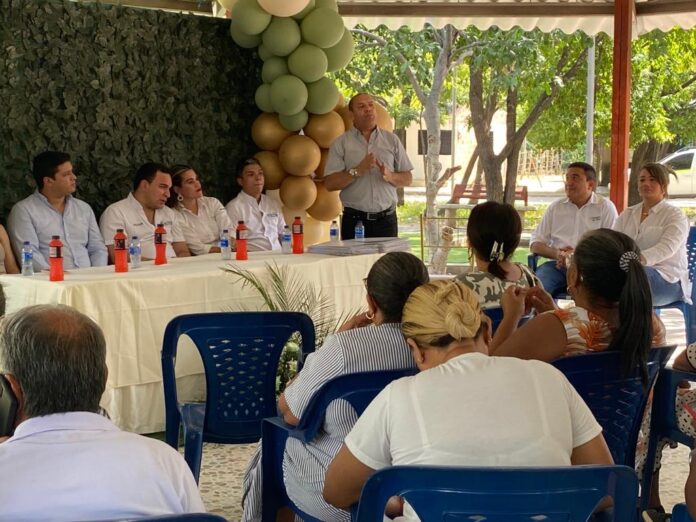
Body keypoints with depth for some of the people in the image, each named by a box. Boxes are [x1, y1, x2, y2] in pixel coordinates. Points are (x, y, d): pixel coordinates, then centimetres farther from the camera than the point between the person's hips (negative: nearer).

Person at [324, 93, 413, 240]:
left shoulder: (392, 140, 11)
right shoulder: (341, 143, 4)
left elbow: (407, 179, 9)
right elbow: (329, 183, -4)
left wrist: (389, 176, -12)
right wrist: (357, 171, -17)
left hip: (386, 220, 2)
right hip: (354, 220, -2)